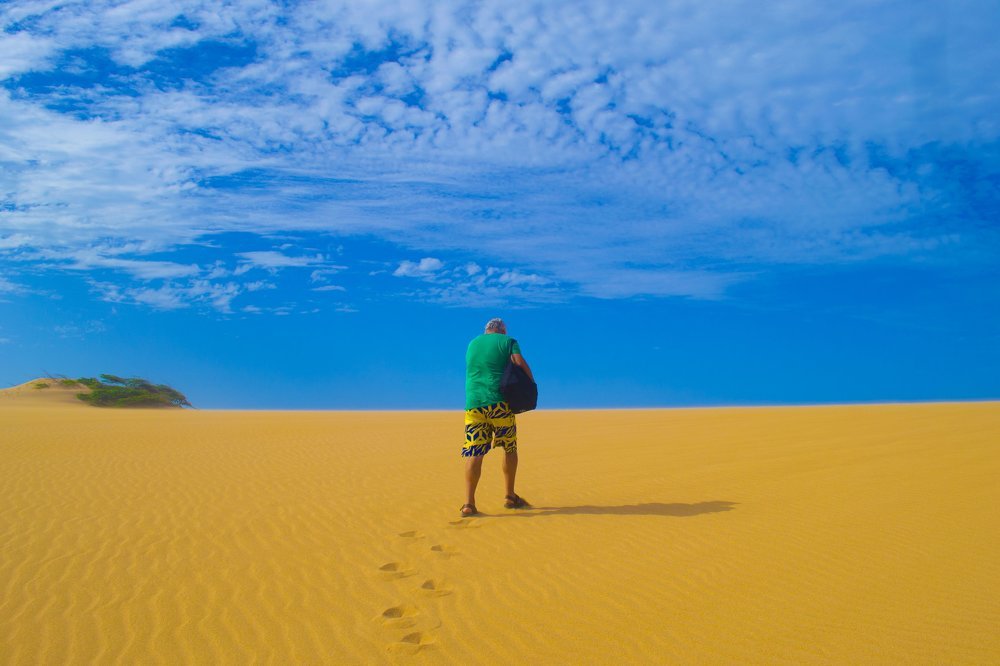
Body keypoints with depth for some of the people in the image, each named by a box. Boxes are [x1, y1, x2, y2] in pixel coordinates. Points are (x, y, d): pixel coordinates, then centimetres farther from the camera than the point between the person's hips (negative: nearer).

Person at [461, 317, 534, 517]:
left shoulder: (472, 344, 21)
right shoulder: (508, 341, 7)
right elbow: (520, 363, -8)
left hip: (473, 403, 3)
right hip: (500, 402, -3)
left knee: (474, 453, -2)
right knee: (510, 448, 14)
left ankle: (469, 503, -10)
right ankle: (510, 496, 18)